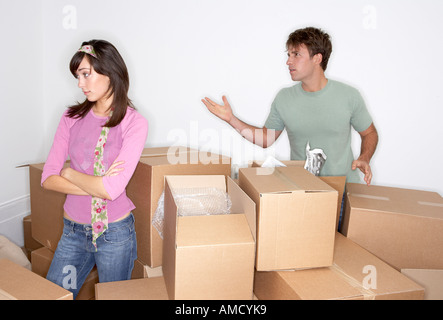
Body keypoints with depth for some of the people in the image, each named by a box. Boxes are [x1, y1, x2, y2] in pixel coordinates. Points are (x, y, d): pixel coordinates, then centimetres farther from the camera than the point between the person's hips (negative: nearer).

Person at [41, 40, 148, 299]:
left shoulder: (134, 123, -11)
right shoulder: (73, 117, 1)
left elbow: (112, 189, -20)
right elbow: (48, 178, -3)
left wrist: (69, 173, -6)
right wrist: (96, 186, -15)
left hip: (115, 233, -3)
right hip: (74, 231, 4)